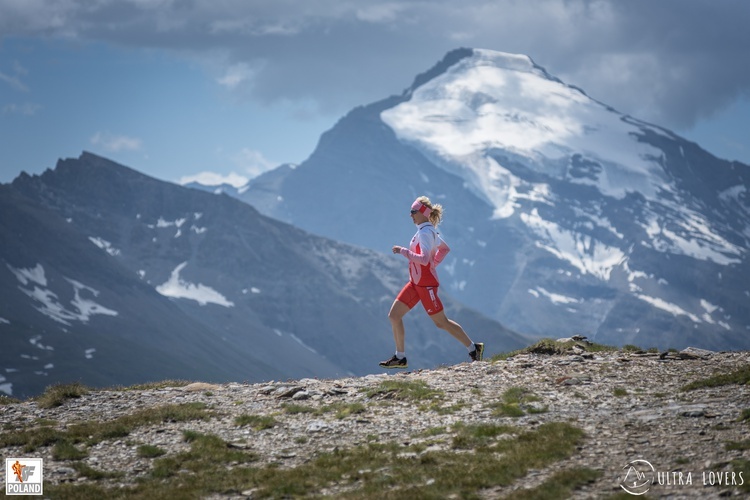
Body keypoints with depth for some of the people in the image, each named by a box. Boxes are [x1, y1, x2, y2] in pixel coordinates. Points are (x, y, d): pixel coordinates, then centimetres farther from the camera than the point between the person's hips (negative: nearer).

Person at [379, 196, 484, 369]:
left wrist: (402, 251, -24)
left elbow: (424, 259, -30)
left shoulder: (425, 232, -19)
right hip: (415, 282, 10)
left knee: (441, 322, 0)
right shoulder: (429, 230, 11)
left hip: (426, 284, -10)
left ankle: (473, 349, 13)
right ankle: (400, 358, 7)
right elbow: (445, 249, 24)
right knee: (394, 315, 4)